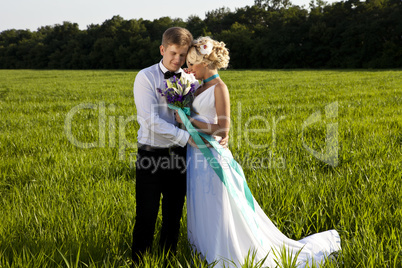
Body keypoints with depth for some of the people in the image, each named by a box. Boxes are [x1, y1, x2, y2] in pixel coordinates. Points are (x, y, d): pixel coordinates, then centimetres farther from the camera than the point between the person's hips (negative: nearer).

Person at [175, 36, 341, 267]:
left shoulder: (219, 88, -15)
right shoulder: (203, 86, 11)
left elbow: (223, 130, -19)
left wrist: (189, 120, -18)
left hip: (212, 159, -8)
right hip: (197, 156, 8)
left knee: (219, 219, -1)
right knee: (203, 215, 17)